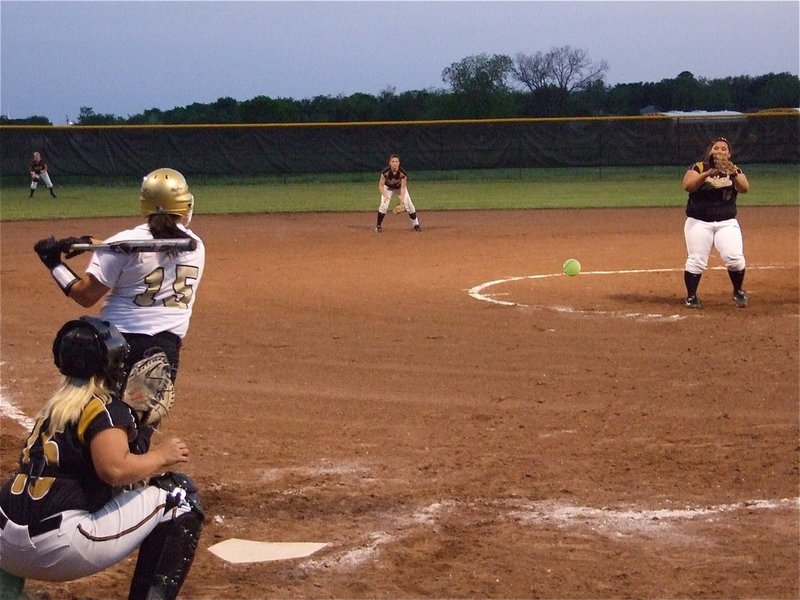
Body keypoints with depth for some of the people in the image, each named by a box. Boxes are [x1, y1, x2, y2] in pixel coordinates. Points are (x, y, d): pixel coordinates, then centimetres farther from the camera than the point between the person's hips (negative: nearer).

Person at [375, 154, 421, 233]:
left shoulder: (403, 173, -31)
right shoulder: (385, 172, -33)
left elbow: (403, 188, -28)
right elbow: (381, 186, -27)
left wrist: (402, 199, -42)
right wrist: (385, 196, -45)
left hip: (400, 188, 1)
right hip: (388, 188, -1)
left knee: (409, 205, -9)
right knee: (384, 205, -18)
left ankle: (416, 225, 9)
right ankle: (378, 226, -1)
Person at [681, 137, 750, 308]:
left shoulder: (734, 170, 7)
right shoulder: (698, 168, 1)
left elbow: (744, 188, -12)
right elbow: (687, 186, -17)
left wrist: (734, 175, -31)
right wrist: (707, 174, -30)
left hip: (727, 223, 1)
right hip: (699, 222, -1)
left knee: (734, 258, -12)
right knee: (696, 260, -6)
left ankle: (738, 291, 12)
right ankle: (691, 296, 12)